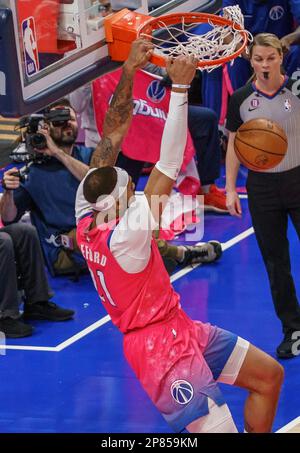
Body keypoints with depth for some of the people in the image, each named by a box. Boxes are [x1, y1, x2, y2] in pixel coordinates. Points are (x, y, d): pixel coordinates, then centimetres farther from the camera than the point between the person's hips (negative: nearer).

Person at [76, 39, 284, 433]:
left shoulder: (86, 219, -6)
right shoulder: (125, 237, -28)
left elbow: (112, 136, -1)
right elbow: (169, 165, -30)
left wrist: (130, 71, -2)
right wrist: (179, 88, -28)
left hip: (182, 328, 10)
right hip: (161, 345, -10)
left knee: (269, 375, 14)